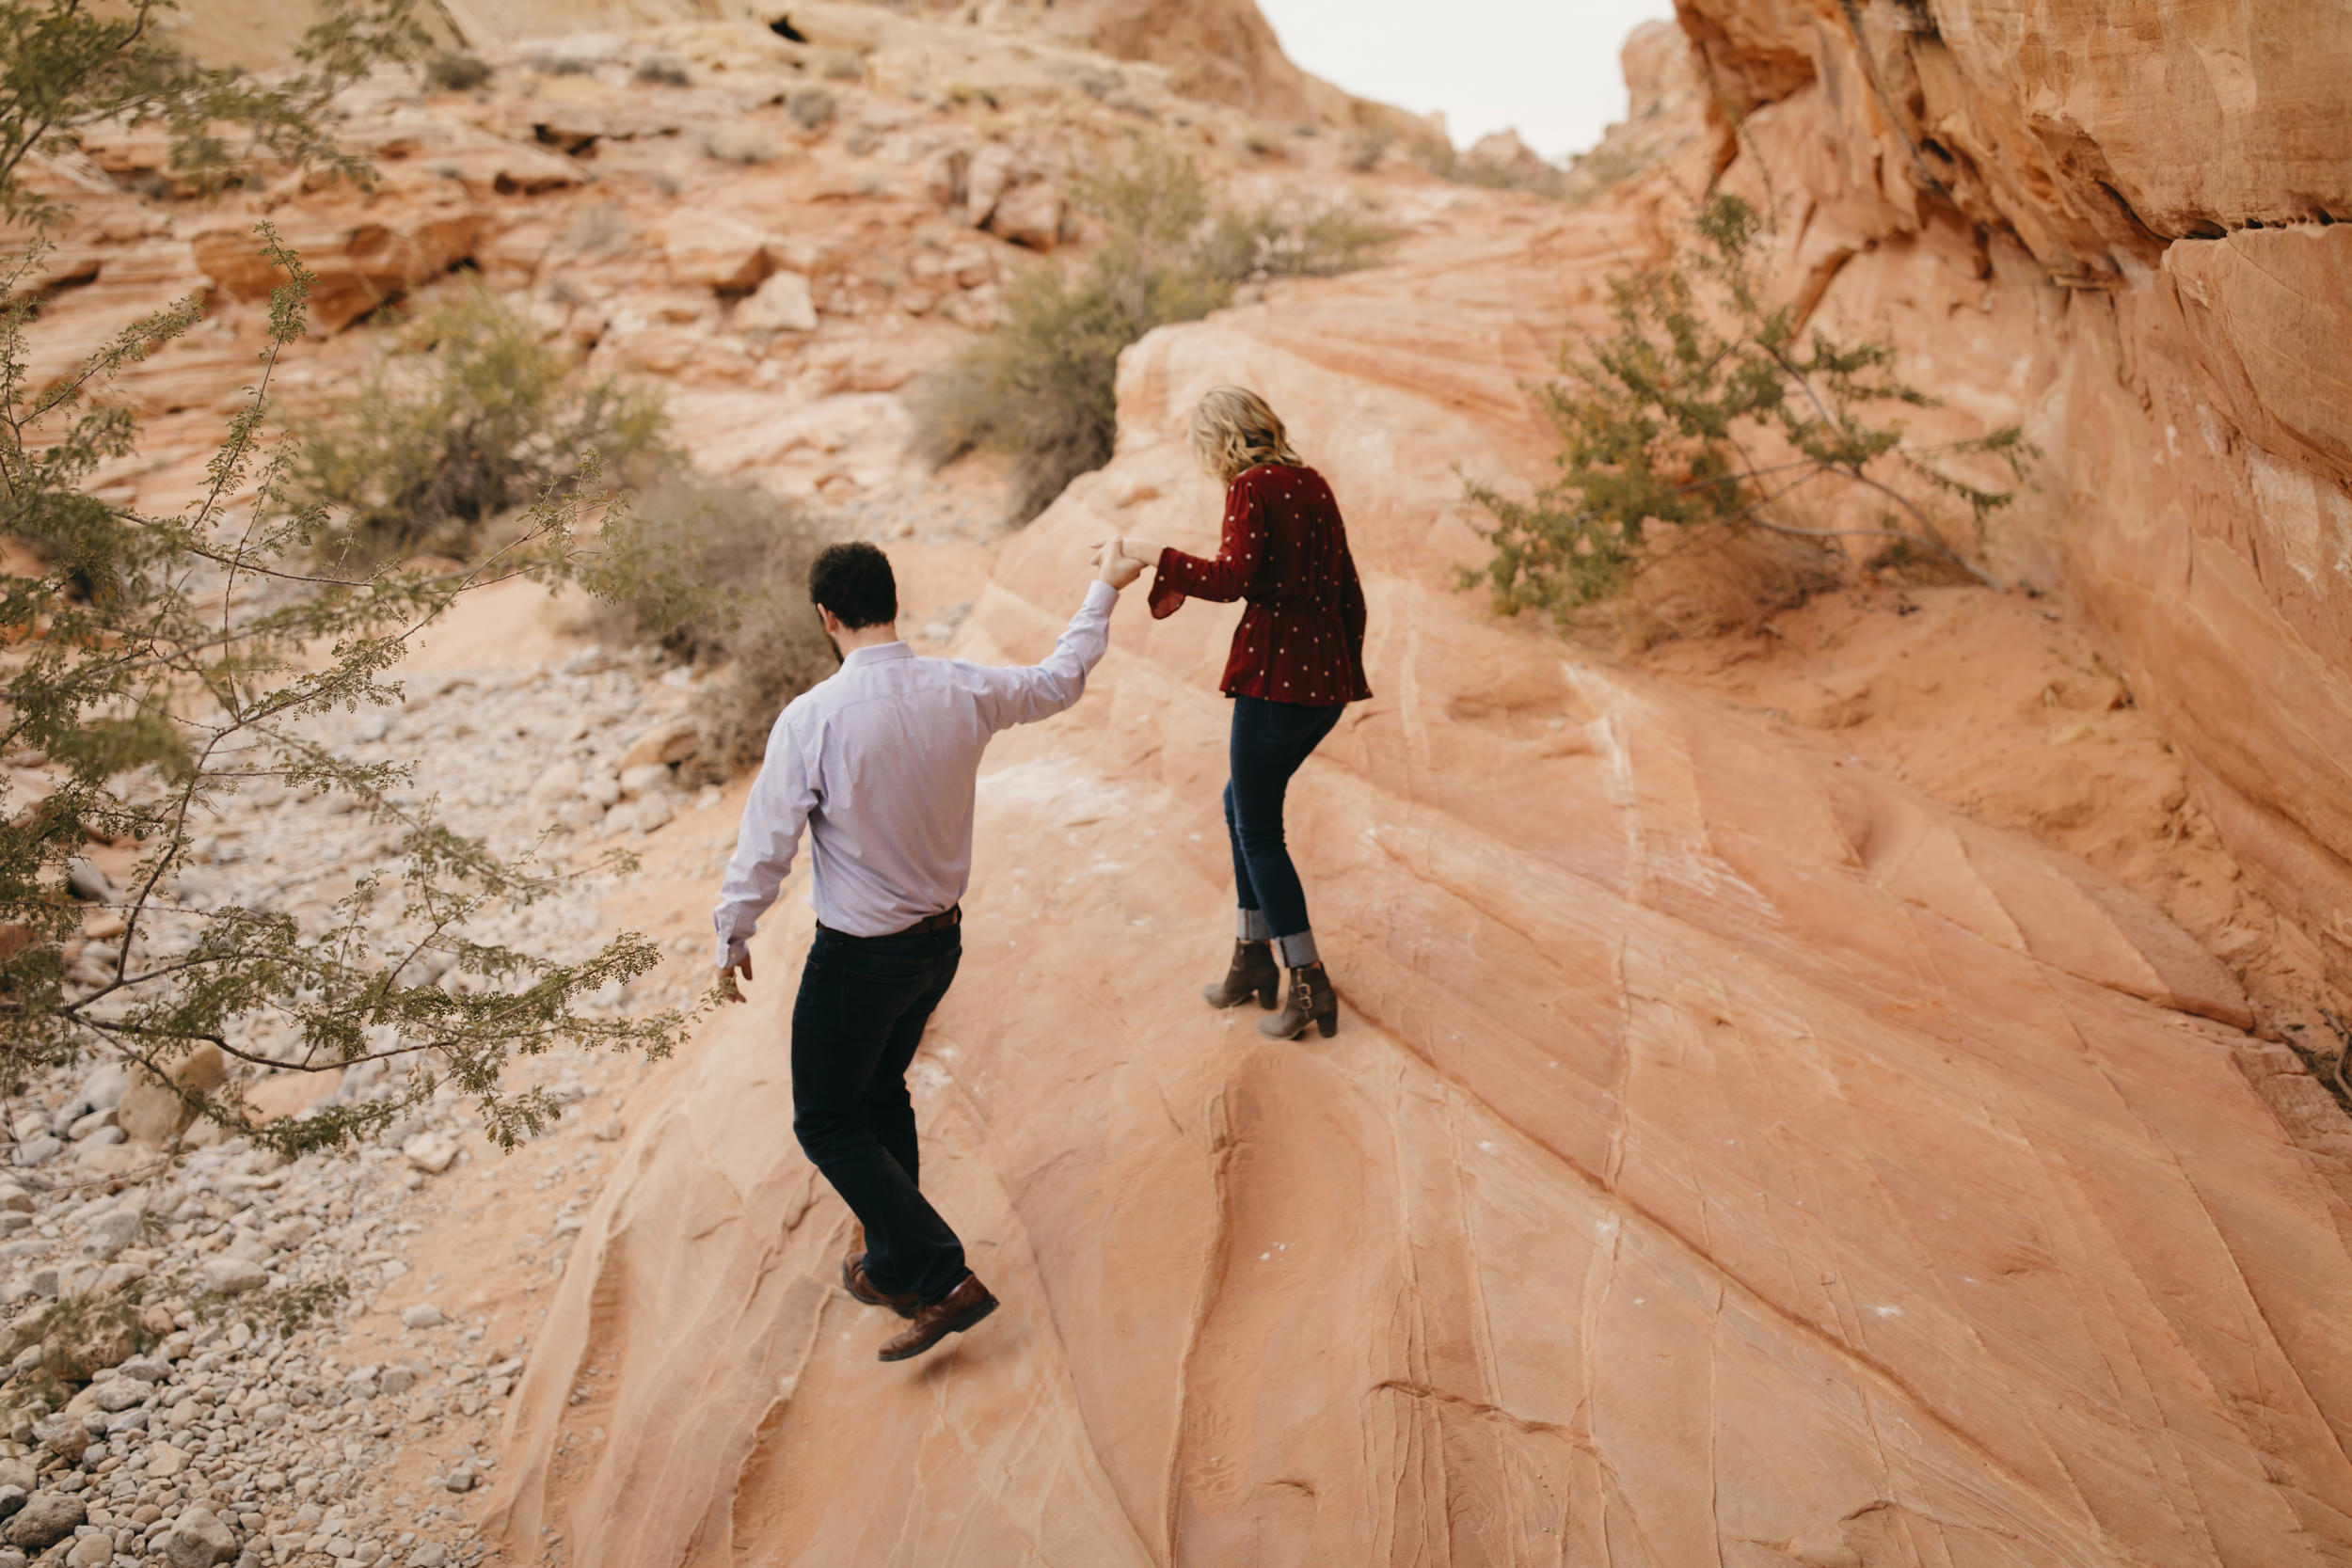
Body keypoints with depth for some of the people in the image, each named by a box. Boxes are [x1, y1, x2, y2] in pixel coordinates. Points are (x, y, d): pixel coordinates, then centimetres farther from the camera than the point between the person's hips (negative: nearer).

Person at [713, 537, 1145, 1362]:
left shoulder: (811, 720, -22)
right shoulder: (961, 691, -8)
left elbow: (767, 843, -15)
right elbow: (1059, 681, 11)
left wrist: (733, 933, 2)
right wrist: (1104, 589, 26)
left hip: (858, 956, -6)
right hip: (941, 939, 6)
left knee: (828, 1123, 10)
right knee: (881, 1092, 26)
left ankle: (944, 1279, 3)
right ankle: (890, 1261, 40)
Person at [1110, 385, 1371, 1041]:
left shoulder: (1253, 488, -10)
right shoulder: (1312, 483, 14)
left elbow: (1231, 580, -23)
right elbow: (1348, 591, 17)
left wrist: (1146, 552, -15)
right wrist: (1346, 669, 26)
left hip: (1276, 677, -8)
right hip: (1327, 679, 8)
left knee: (1258, 829, 3)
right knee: (1244, 803, 22)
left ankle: (1310, 986, 4)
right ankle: (1252, 956, 27)